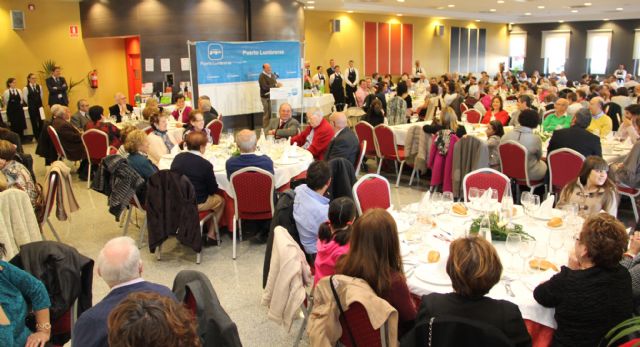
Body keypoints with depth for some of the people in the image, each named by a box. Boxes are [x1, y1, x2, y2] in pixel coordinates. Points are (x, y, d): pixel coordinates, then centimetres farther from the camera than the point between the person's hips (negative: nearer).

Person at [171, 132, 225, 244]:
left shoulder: (177, 157, -4)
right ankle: (210, 235, 21)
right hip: (196, 203, -6)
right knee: (220, 200, 21)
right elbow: (213, 190, -9)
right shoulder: (206, 165, -20)